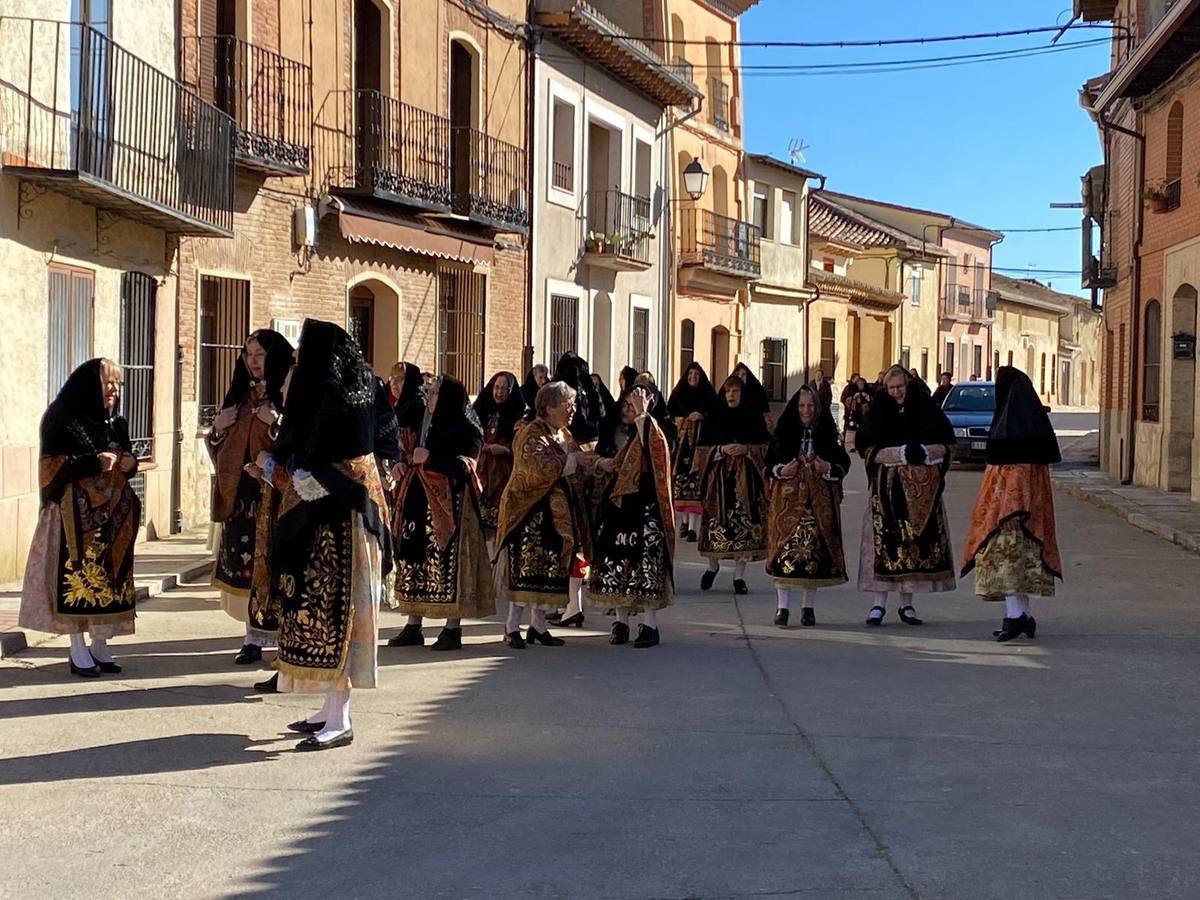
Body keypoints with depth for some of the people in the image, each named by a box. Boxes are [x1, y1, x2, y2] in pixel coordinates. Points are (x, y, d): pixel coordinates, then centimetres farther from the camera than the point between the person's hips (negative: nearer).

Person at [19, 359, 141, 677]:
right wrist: (94, 462, -20)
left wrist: (129, 463, -3)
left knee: (109, 574, 5)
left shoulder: (116, 423, 12)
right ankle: (78, 651, 0)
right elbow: (51, 465, -12)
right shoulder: (63, 420, -7)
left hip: (114, 516, 6)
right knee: (78, 577, -7)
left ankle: (100, 645, 14)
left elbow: (127, 460, 20)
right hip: (76, 515, -6)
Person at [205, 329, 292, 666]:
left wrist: (276, 424, -23)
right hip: (240, 495, 6)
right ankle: (254, 640, 12)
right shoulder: (241, 396, 17)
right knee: (245, 564, 5)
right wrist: (217, 428, 5)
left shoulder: (288, 396, -4)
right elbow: (220, 447, 25)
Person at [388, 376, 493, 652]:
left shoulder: (467, 430, -5)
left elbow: (464, 467, -17)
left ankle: (453, 630, 0)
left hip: (450, 507, -7)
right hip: (421, 507, 7)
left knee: (450, 566, -6)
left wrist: (430, 459, -18)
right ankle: (413, 626, 10)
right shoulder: (427, 426, 17)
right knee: (414, 562, 5)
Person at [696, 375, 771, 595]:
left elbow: (766, 447, 4)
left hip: (746, 478, 0)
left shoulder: (754, 417, 4)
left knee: (744, 523, -3)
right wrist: (722, 450, -11)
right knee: (718, 521, -2)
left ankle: (739, 575, 4)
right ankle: (713, 564, 22)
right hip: (719, 476, 0)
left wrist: (747, 449, -12)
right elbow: (702, 449, 5)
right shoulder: (714, 417, 6)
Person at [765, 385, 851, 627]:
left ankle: (808, 607, 11)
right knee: (786, 548, -8)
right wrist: (781, 470, -11)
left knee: (815, 548, 0)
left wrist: (829, 469, -10)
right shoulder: (782, 434, 5)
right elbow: (768, 464, 9)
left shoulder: (828, 434, 7)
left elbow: (843, 464, 10)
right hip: (787, 499, -1)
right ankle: (783, 606, -2)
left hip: (819, 500, 1)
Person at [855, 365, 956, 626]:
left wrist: (924, 452, -12)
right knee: (886, 540, -8)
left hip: (923, 486, 1)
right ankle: (879, 603, -4)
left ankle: (906, 603, 10)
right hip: (889, 485, -1)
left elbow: (945, 445, 7)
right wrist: (902, 453, -10)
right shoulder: (880, 411, 4)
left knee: (917, 540, 1)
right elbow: (866, 448, 0)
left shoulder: (925, 408, 5)